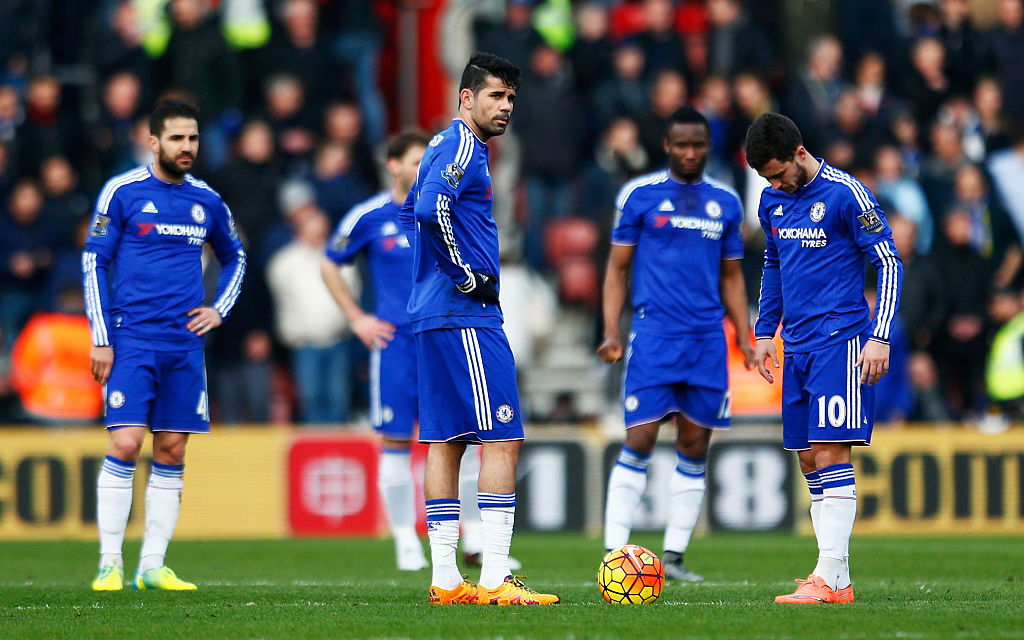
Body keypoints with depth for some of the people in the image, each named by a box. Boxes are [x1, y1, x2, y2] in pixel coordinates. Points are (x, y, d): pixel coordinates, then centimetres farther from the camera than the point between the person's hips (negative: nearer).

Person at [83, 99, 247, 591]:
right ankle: (110, 564, -6)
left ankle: (152, 566, 8)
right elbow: (94, 262, -2)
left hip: (185, 346, 5)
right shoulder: (122, 192, -2)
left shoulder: (206, 201, 11)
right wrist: (100, 339, -7)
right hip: (132, 342, -5)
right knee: (125, 444, -13)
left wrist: (219, 309, 12)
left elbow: (234, 258, 28)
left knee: (171, 451, 3)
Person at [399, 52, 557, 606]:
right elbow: (431, 209, -26)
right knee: (501, 440, -10)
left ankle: (444, 579, 9)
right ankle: (494, 580, -15)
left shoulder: (447, 146, 20)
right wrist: (467, 274, -18)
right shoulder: (461, 146, -11)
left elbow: (413, 210, 32)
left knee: (446, 441, 9)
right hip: (466, 317, -10)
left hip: (433, 317, 10)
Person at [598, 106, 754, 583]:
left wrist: (745, 340, 11)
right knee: (640, 440, -11)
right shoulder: (639, 195, 2)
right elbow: (617, 268, 5)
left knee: (695, 449, 3)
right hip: (654, 333, -4)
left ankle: (674, 556, 9)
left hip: (708, 339, 4)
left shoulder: (725, 202, 12)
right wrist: (611, 333, -6)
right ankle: (614, 552, -9)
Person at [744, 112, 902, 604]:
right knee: (809, 460, 5)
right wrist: (765, 332, 21)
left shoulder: (846, 194, -10)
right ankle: (837, 581, 7)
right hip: (798, 344, 7)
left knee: (829, 452, -14)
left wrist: (879, 338, -14)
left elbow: (889, 264, -9)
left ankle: (829, 577, -17)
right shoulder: (772, 200, 11)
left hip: (841, 339, -7)